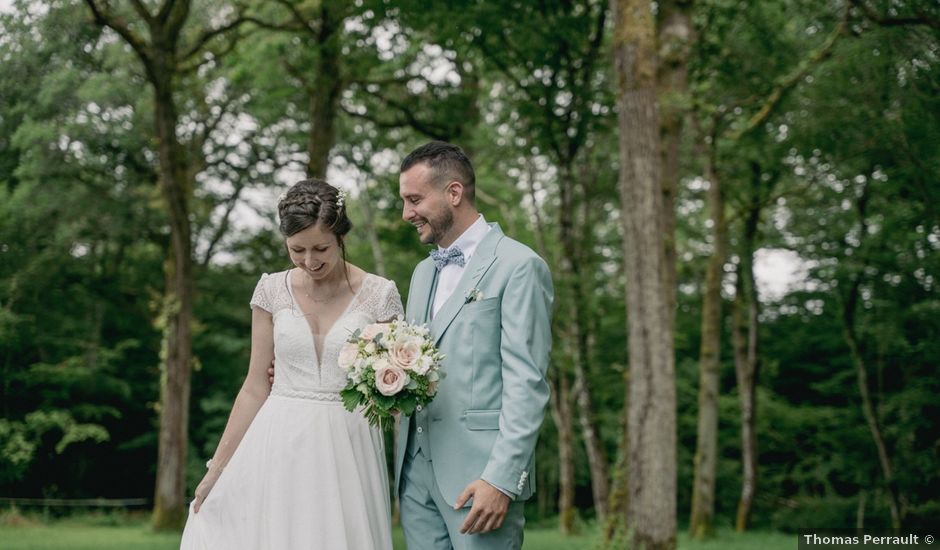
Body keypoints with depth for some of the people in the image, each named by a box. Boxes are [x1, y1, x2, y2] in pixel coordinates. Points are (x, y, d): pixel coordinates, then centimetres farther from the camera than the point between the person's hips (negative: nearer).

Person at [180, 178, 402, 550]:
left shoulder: (379, 294, -3)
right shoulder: (272, 291, 2)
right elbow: (256, 386, 6)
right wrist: (217, 467, 5)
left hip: (346, 456, -1)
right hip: (280, 451, 2)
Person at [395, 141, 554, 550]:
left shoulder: (518, 266, -6)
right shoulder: (423, 273, 19)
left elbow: (526, 384, -12)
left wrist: (501, 478, -19)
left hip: (480, 473, -7)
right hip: (416, 470, 7)